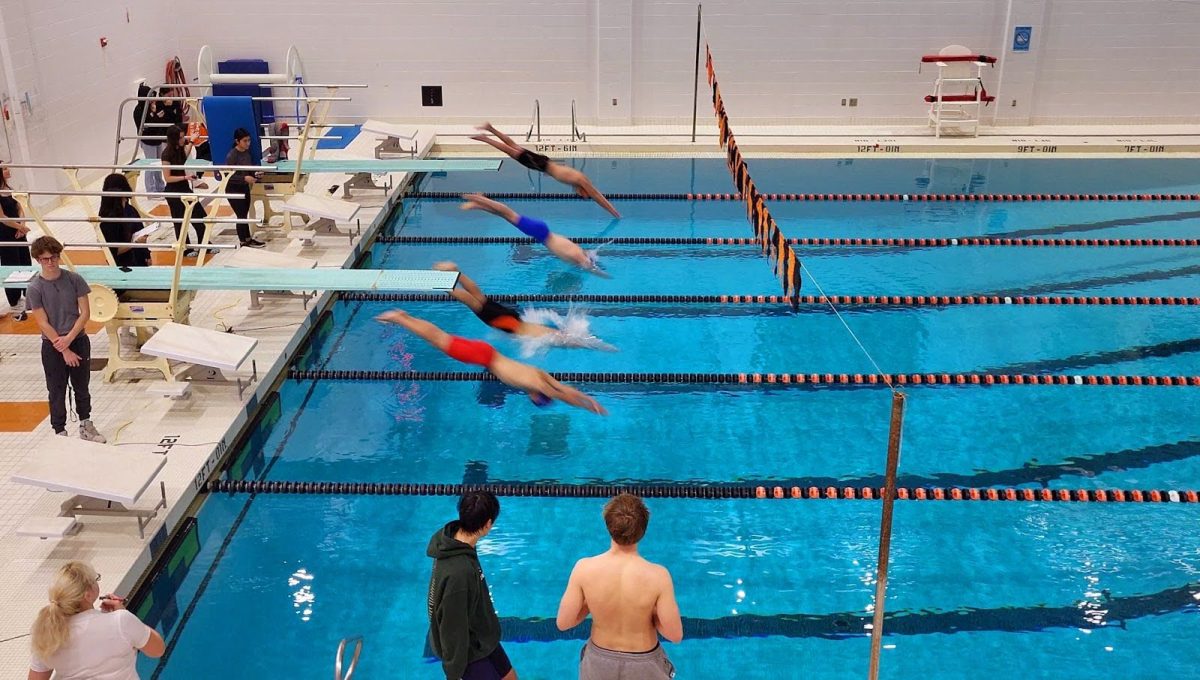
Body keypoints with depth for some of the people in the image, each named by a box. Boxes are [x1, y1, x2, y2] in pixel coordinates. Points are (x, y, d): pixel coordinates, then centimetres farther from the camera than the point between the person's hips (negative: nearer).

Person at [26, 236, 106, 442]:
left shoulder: (74, 279, -4)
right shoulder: (34, 288, -9)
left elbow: (85, 313, -3)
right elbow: (43, 324, -10)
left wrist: (69, 338, -13)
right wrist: (64, 351, -12)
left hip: (79, 341, 2)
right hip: (52, 346, -2)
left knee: (82, 387, 14)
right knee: (57, 391, 7)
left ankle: (86, 426, 30)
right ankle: (60, 432, 19)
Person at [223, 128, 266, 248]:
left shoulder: (247, 152, 1)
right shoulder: (231, 156, -21)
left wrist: (254, 174, -5)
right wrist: (244, 178, -30)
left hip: (244, 188, 7)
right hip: (233, 189, -7)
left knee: (244, 214, 17)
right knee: (241, 215, 1)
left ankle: (247, 238, 29)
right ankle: (244, 241, 13)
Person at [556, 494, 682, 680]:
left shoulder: (584, 568, -23)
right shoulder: (657, 575, -26)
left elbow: (563, 623, -14)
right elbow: (675, 635, -19)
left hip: (600, 660, 1)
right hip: (643, 664, -1)